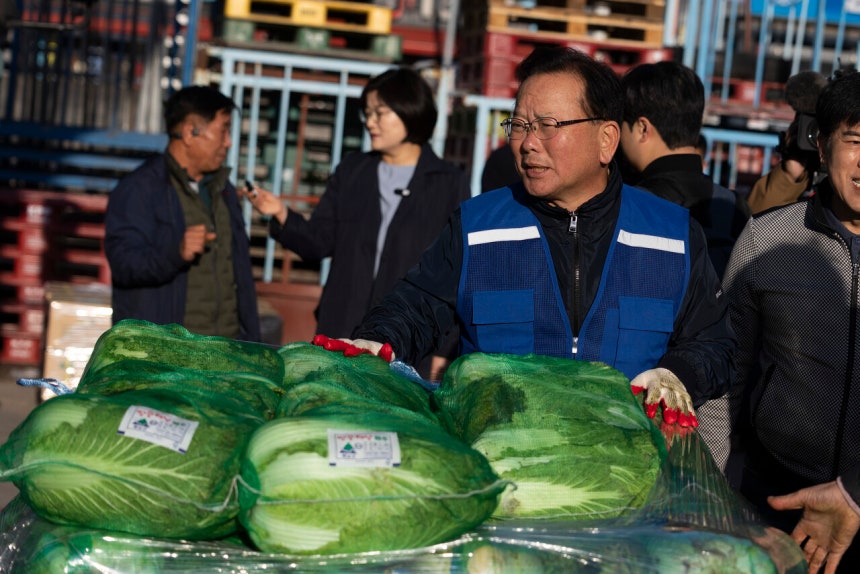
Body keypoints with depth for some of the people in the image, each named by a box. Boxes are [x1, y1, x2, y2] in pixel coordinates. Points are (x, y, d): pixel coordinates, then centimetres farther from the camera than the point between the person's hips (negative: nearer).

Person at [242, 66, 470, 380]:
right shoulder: (351, 171, 12)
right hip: (341, 342, 3)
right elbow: (319, 242, 9)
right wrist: (282, 215, -11)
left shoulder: (449, 183, 1)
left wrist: (444, 348, -4)